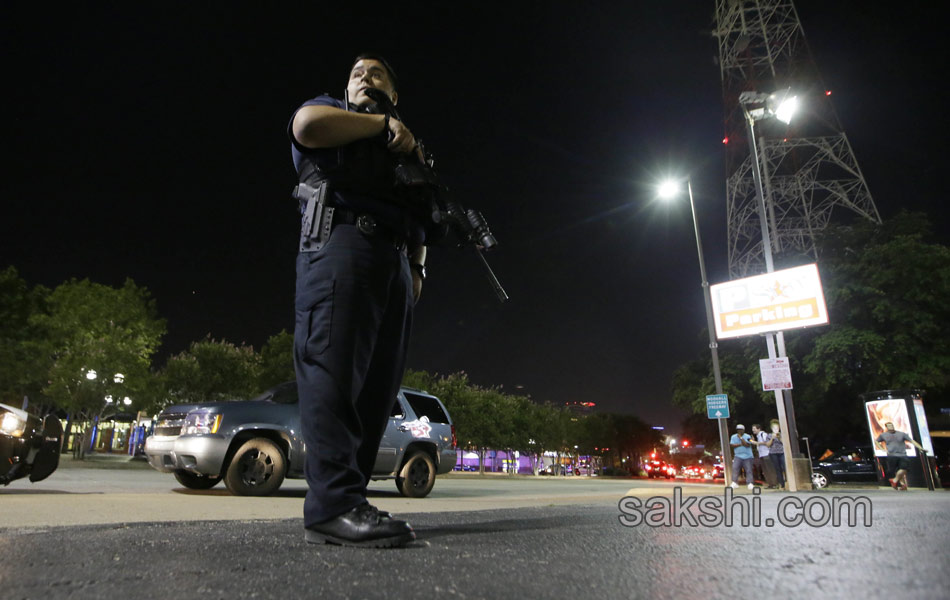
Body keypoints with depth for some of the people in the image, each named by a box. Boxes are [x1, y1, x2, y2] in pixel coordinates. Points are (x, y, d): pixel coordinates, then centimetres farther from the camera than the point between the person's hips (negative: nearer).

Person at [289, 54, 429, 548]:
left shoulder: (405, 149, 36)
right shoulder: (328, 110, 22)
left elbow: (419, 221, 29)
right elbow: (308, 125, -5)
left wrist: (418, 267, 11)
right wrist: (385, 125, 3)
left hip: (394, 264, 6)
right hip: (341, 243, -6)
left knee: (378, 385, -4)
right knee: (334, 368, -18)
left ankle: (346, 502, -2)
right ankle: (333, 504, -22)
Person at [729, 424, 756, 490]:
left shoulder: (747, 436, -3)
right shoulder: (733, 436, 8)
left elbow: (747, 445, -17)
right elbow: (732, 445, -3)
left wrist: (740, 438, -17)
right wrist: (741, 444, -11)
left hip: (747, 456, -2)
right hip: (738, 456, 2)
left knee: (749, 470, -4)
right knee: (734, 468, -12)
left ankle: (750, 483, -2)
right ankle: (734, 483, -11)